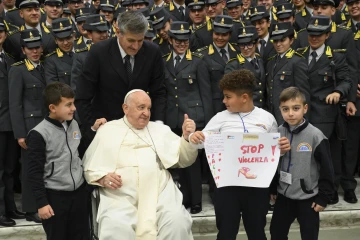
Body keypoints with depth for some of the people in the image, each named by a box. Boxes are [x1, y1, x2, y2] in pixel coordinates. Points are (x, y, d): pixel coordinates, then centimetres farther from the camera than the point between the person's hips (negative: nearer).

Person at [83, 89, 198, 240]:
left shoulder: (160, 129, 19)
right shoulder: (107, 130, 14)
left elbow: (184, 160, 14)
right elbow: (89, 165, 12)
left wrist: (187, 137, -3)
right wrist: (102, 178, -8)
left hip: (160, 195, 2)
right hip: (120, 198, -1)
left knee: (178, 221, -25)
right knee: (115, 227, -30)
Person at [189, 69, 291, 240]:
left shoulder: (267, 118, 3)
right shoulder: (221, 118, 3)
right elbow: (203, 141, 0)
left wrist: (282, 148, -11)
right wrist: (194, 138, -22)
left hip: (257, 184, 0)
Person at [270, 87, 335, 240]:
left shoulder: (315, 136, -16)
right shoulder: (278, 133, -3)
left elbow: (326, 169, -11)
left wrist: (324, 197, -9)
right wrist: (272, 189, 12)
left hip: (308, 198, -4)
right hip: (283, 196, 4)